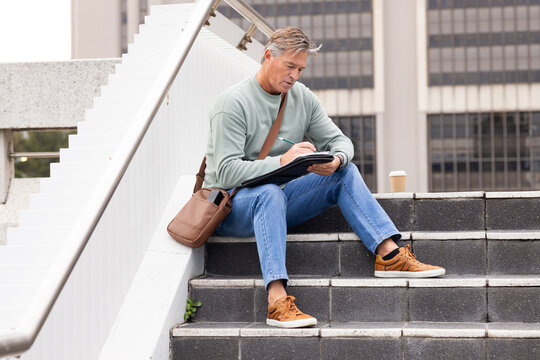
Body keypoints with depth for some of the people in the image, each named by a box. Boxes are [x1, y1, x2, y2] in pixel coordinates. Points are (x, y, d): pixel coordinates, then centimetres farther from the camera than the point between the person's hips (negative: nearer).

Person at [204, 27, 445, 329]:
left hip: (276, 201, 7)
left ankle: (390, 255, -18)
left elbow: (340, 140, 6)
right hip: (230, 206, -6)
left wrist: (336, 160, -19)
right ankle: (278, 301, -49)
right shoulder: (234, 103, -13)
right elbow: (227, 172, -21)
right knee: (270, 192, -39)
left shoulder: (303, 98, 7)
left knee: (346, 173, -8)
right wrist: (282, 161, -31)